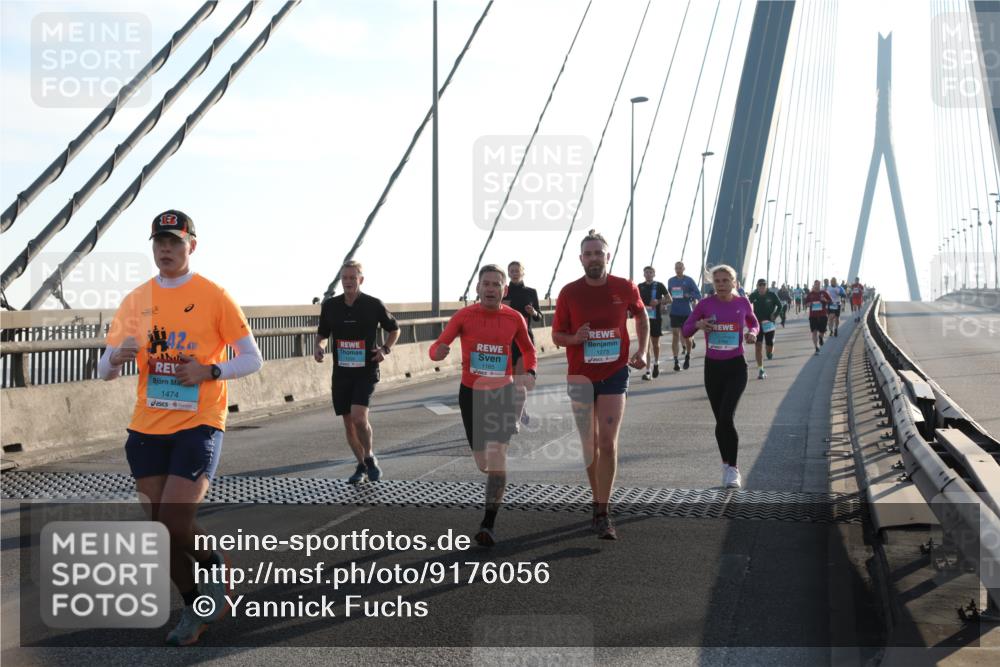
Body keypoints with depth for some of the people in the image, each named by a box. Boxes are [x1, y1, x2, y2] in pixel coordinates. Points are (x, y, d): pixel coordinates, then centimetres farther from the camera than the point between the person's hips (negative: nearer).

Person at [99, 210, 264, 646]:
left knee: (175, 523, -15)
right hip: (147, 428, 5)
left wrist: (210, 371, -18)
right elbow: (103, 372, 11)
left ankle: (214, 566, 18)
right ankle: (198, 606, 26)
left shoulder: (214, 297, -3)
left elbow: (252, 360, -1)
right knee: (161, 526, 6)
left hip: (198, 424, -5)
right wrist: (117, 357, -13)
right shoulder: (135, 300, 9)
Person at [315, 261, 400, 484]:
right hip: (341, 372, 4)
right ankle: (361, 466, 25)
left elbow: (394, 329, 10)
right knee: (348, 423, 8)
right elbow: (322, 333, 17)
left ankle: (370, 458, 3)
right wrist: (318, 346, -5)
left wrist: (385, 349, -7)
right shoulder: (330, 306, 3)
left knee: (359, 417, -20)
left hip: (366, 371, -4)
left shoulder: (374, 305, -4)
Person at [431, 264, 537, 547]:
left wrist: (530, 373, -6)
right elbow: (436, 348, -11)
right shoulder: (464, 316, -7)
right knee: (483, 464, 9)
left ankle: (489, 525, -13)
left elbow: (528, 350, 13)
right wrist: (438, 352, -36)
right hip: (471, 393, 1)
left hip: (504, 393, -1)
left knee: (497, 454, -18)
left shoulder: (514, 318, -3)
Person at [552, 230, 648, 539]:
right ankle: (599, 500, 28)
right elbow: (557, 335, 1)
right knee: (589, 445, 10)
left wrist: (642, 351, 2)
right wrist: (575, 338, -21)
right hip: (580, 375, 1)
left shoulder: (625, 289, -4)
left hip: (614, 374, -1)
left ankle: (603, 514, -8)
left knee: (607, 443, -11)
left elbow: (641, 316, 15)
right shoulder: (569, 293, -6)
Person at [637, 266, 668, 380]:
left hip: (656, 318, -1)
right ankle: (647, 371, -4)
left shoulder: (659, 285, 0)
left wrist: (659, 301, -15)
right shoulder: (640, 286, 6)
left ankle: (656, 364, 35)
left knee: (655, 342, 10)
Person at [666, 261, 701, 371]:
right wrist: (670, 298, 4)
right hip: (674, 312, 2)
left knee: (687, 336, 5)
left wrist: (688, 295, -20)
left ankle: (688, 356, 29)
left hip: (687, 312, -2)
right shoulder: (671, 281, 9)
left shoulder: (689, 280, -2)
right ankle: (675, 361, -2)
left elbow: (698, 295, -5)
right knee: (675, 336, -3)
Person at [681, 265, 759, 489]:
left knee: (726, 417, -17)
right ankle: (727, 465, 29)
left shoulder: (742, 303, -1)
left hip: (736, 367, -2)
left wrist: (752, 333, -4)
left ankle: (732, 469, -6)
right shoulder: (705, 304, -2)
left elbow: (754, 323, 18)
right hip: (712, 367, 2)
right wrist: (698, 324, -17)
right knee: (720, 420, 10)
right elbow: (686, 330, 4)